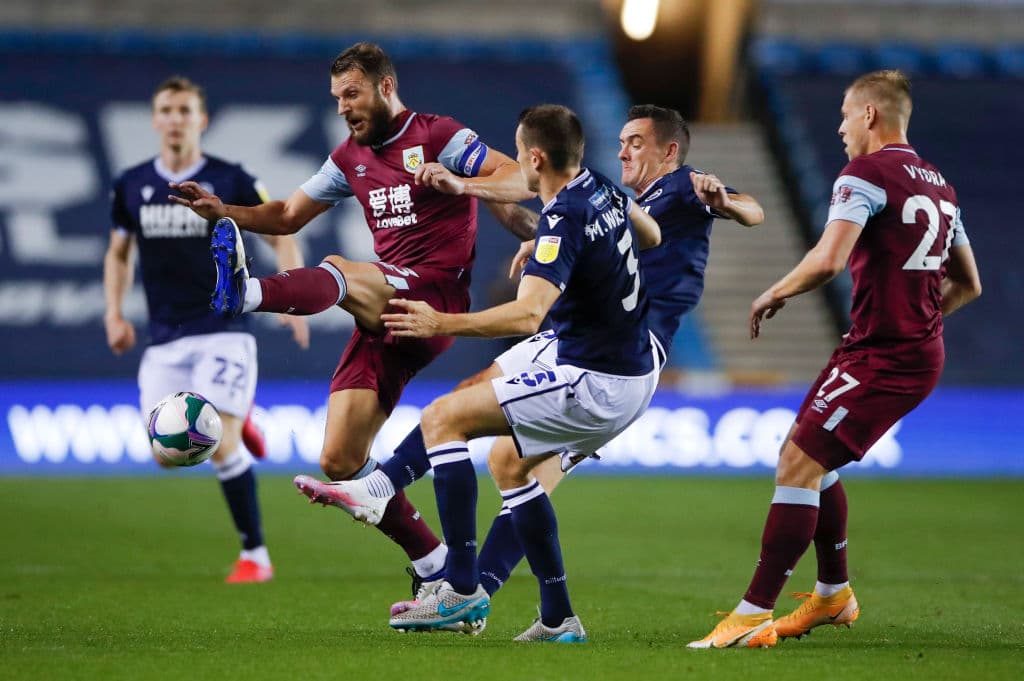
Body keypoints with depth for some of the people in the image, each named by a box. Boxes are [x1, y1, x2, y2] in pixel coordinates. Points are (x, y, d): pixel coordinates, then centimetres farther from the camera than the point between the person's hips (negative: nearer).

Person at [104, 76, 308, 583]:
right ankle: (236, 422, 29)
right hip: (164, 340, 4)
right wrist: (114, 313, 4)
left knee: (220, 444, -15)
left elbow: (281, 236, 3)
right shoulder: (132, 186, 4)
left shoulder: (231, 181, -5)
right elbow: (118, 253, 18)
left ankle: (255, 554, -1)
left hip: (222, 331, -4)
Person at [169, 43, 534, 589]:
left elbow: (523, 182, -7)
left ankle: (246, 294, -67)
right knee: (339, 462, -3)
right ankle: (432, 563, 7)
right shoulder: (351, 157, 21)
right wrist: (222, 211, 7)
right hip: (385, 318, 7)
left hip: (438, 300, -7)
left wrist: (458, 183, -24)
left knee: (338, 273, -36)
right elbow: (288, 216, 23)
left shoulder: (439, 137, 1)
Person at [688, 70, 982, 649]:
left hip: (881, 359, -9)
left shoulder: (867, 174, -12)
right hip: (920, 352, 9)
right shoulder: (937, 184, 16)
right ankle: (834, 594, 32)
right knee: (811, 459, 21)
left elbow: (827, 260, -25)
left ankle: (754, 616, -15)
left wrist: (775, 293, -8)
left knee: (798, 466, -12)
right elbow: (969, 284, 22)